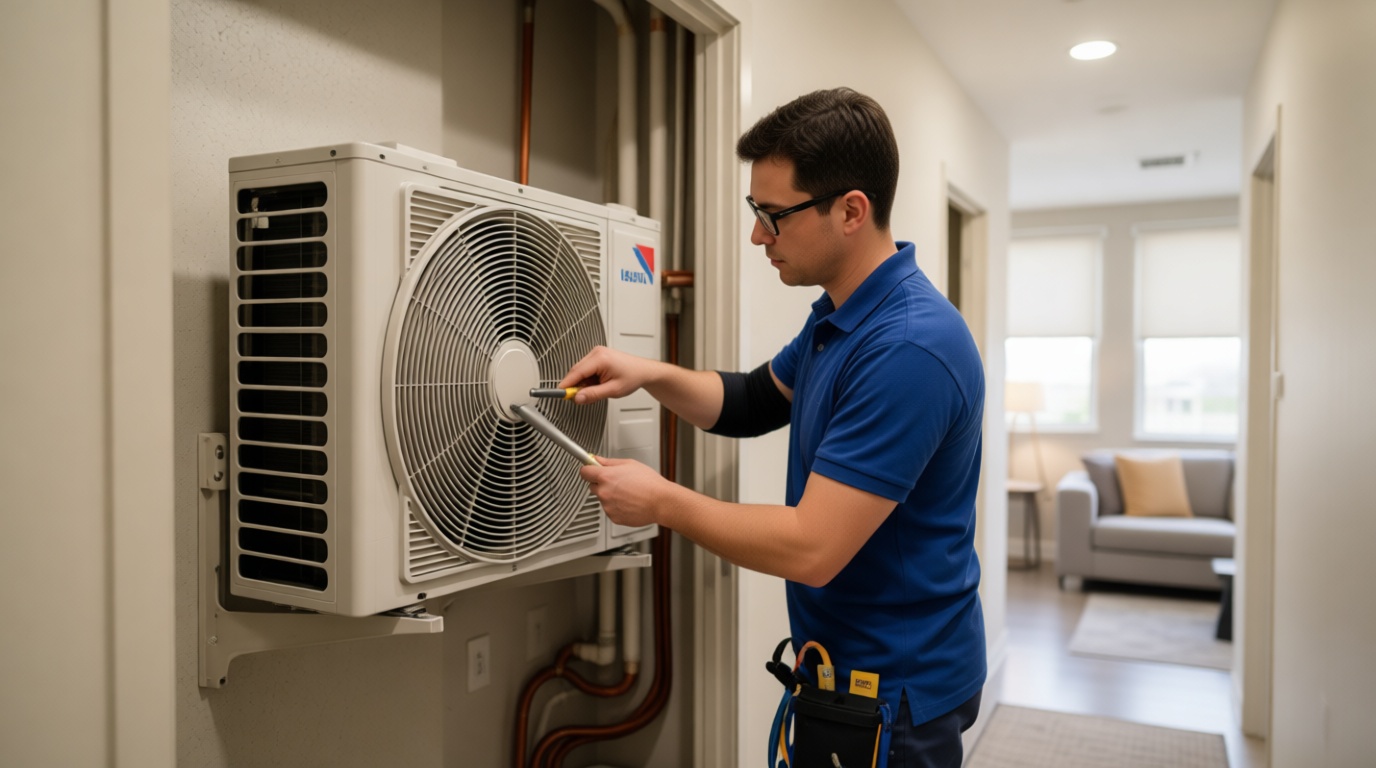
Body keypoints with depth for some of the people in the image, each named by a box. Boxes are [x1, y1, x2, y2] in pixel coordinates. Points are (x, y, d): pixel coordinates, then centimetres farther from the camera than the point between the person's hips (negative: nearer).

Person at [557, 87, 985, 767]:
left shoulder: (908, 349, -30)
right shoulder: (839, 316, 2)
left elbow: (810, 548, -30)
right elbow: (752, 403, 16)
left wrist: (661, 502, -18)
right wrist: (652, 375, -2)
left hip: (897, 686, -9)